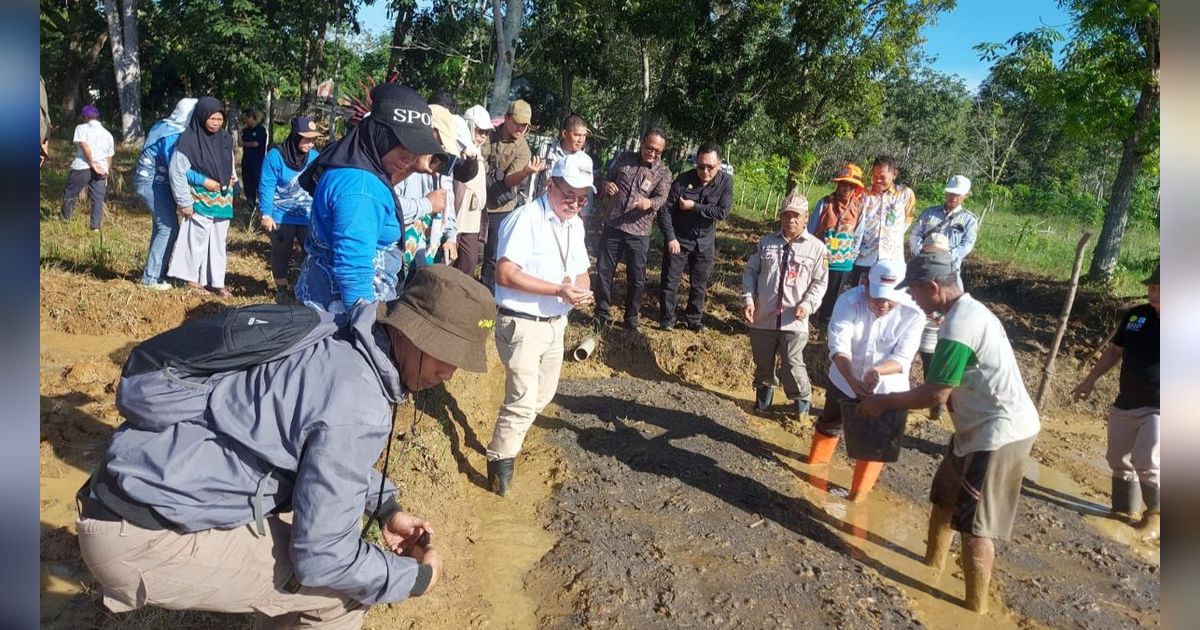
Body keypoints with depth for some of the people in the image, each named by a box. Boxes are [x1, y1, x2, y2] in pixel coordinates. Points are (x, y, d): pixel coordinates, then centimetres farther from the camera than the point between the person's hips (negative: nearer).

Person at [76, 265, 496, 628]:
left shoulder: (345, 349, 3)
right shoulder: (356, 405, -25)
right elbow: (320, 556, -20)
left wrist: (385, 508, 11)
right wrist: (416, 577, -5)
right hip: (143, 537, -9)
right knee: (344, 590, -7)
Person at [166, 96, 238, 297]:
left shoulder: (225, 139, 4)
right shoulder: (188, 140, -14)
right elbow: (176, 172, -14)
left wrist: (231, 178, -1)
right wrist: (184, 202, -15)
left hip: (223, 200, 6)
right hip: (201, 200, -6)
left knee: (218, 241, 10)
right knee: (197, 240, 1)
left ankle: (217, 282, 17)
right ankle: (192, 279, 15)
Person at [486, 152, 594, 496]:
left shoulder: (575, 223, 9)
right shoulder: (526, 218, -17)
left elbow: (581, 272, 15)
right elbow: (505, 274, -25)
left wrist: (582, 290, -10)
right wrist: (558, 290, -27)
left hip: (556, 324, 9)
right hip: (522, 324, -8)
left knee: (542, 396, 20)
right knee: (523, 401, -8)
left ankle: (510, 437, 42)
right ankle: (500, 462, 11)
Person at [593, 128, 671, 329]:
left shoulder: (664, 173, 0)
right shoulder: (624, 158, 6)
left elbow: (661, 199, -14)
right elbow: (608, 178, 15)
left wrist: (649, 203, -38)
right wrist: (607, 185, -11)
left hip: (639, 233, -1)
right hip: (612, 227, 2)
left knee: (637, 279, 4)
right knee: (603, 272, 7)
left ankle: (631, 318, 21)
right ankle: (601, 314, 21)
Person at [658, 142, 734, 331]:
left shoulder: (726, 181, -12)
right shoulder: (683, 180, -16)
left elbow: (723, 212, -20)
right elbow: (665, 210, -12)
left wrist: (693, 206, -23)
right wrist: (670, 238, -16)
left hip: (705, 242, 2)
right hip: (678, 239, -1)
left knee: (700, 285, 12)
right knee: (669, 281, 4)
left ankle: (694, 318, 29)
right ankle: (667, 319, 19)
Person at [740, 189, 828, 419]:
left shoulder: (816, 247, -1)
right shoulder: (766, 242, 5)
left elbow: (820, 282, 1)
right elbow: (751, 271, 8)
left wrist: (807, 305, -14)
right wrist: (748, 299, -4)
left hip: (794, 320, -3)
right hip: (763, 317, 3)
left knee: (792, 365, -5)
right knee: (762, 362, 15)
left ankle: (802, 400, 20)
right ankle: (764, 392, 41)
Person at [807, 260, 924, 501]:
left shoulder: (913, 314, -25)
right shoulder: (849, 301, -26)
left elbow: (903, 358, -26)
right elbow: (839, 346, -33)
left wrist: (878, 371, -48)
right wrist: (853, 381, -49)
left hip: (886, 388, -1)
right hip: (845, 379, 1)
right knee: (829, 425, 23)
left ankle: (858, 496, 28)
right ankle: (813, 468, 49)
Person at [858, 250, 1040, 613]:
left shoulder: (958, 326, -23)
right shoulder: (969, 311, 9)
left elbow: (935, 394, -21)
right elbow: (947, 386, 14)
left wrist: (884, 401, -9)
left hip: (999, 433, -10)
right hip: (984, 426, 10)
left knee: (974, 523, 1)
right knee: (945, 494, 24)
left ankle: (976, 608, 16)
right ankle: (932, 562, 44)